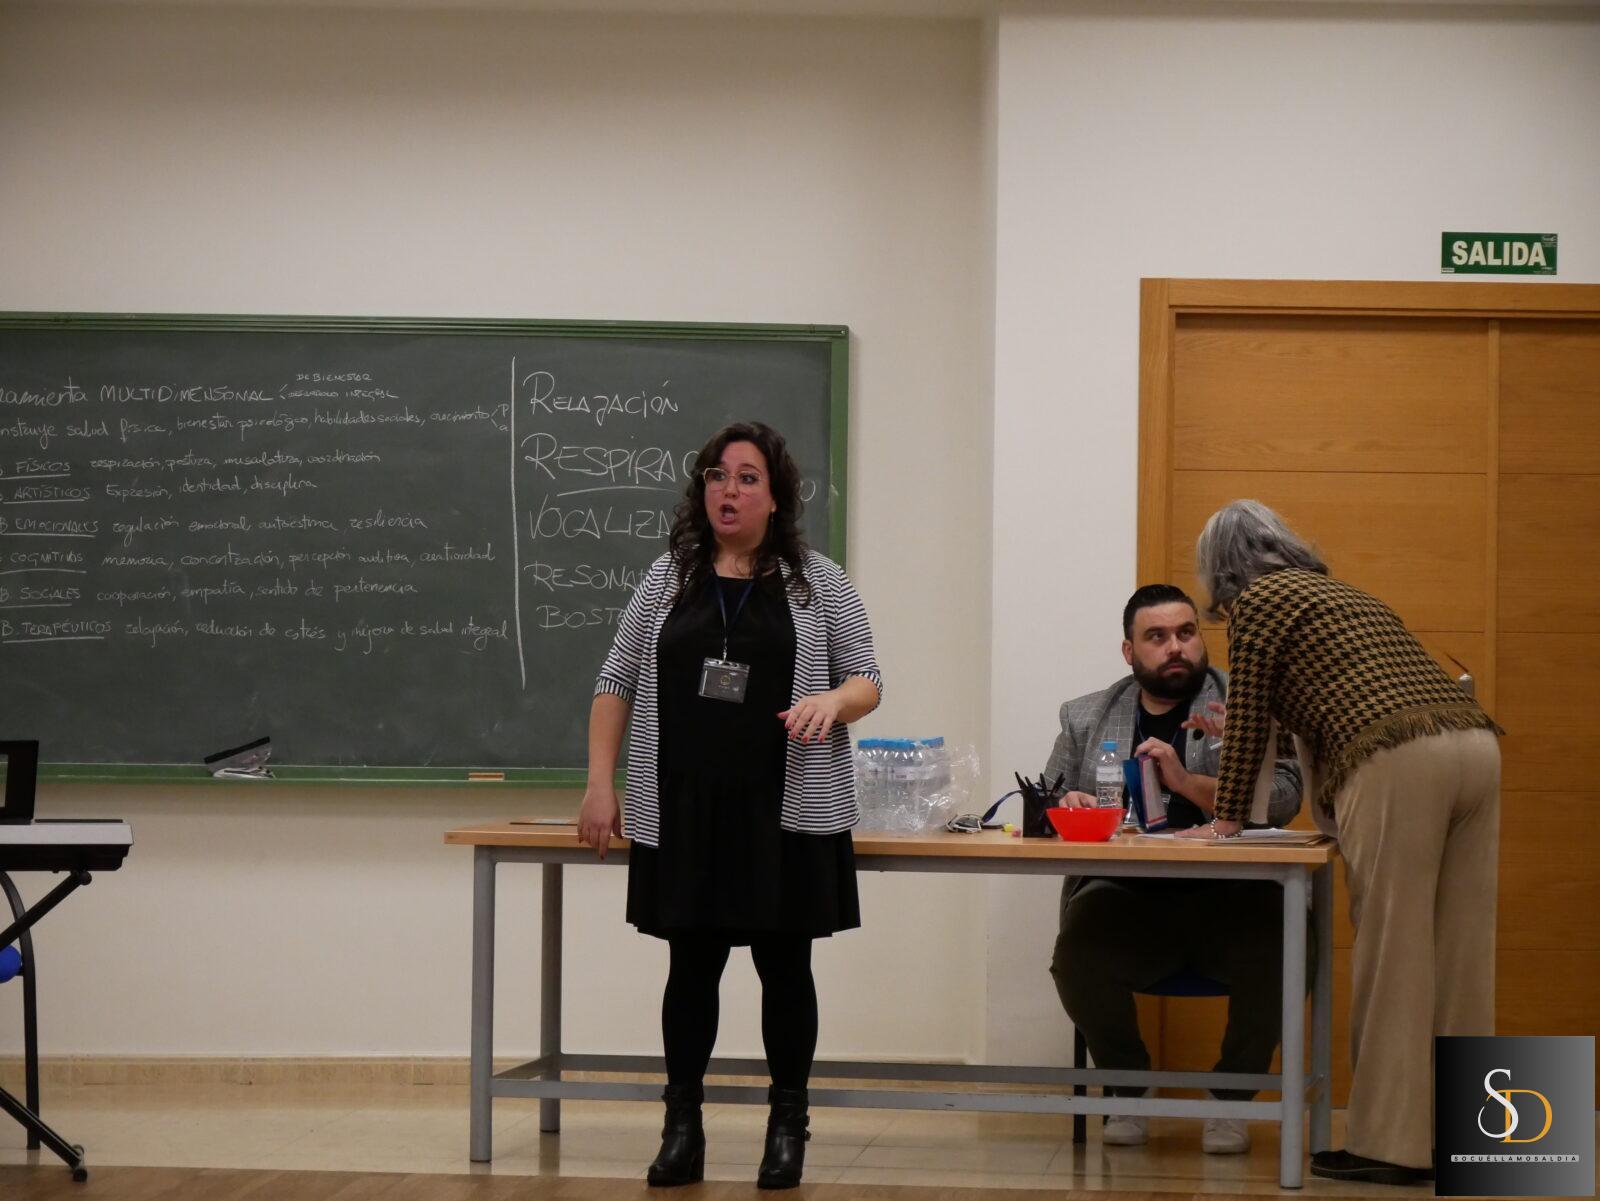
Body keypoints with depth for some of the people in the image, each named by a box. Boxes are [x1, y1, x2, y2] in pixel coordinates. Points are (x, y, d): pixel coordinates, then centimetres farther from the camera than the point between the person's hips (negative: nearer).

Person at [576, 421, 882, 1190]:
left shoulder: (820, 582, 2)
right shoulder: (668, 577, 7)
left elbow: (868, 681, 4)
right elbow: (616, 684, 9)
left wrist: (832, 700, -19)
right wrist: (600, 785, 2)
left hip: (786, 814, -1)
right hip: (685, 812, 1)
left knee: (785, 967, 4)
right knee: (692, 967, 6)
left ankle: (788, 1125, 14)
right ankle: (682, 1124, 14)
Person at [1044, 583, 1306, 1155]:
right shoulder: (1086, 718, 17)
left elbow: (1282, 798, -7)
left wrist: (1186, 781, -19)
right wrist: (1065, 807, -7)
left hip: (1231, 898, -1)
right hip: (1126, 896, 2)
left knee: (1280, 951, -33)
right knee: (1076, 956, -31)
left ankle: (1231, 1100, -5)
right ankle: (1130, 1092, -2)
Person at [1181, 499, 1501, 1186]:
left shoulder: (1256, 600, 9)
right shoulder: (1333, 590, 32)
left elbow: (1249, 719, 9)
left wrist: (1225, 821, 19)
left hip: (1397, 761, -8)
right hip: (1476, 744, 8)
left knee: (1392, 957, -5)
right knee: (1460, 956, 8)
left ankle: (1392, 1143, -4)